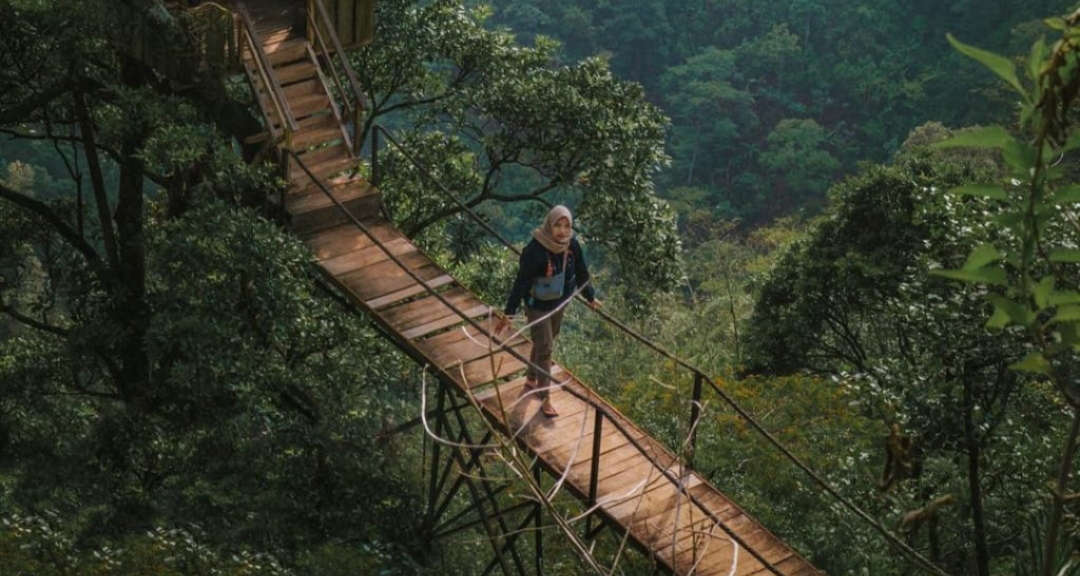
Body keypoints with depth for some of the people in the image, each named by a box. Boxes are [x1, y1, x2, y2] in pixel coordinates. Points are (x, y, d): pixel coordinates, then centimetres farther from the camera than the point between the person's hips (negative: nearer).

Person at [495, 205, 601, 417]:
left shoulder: (572, 245, -12)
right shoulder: (534, 250, -30)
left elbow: (581, 273, 4)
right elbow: (521, 282, -26)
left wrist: (590, 297, 16)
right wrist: (509, 313, -27)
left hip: (559, 303, 6)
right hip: (538, 306, -6)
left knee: (544, 343, 23)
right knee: (545, 349, -1)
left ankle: (531, 380, 46)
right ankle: (545, 399, 10)